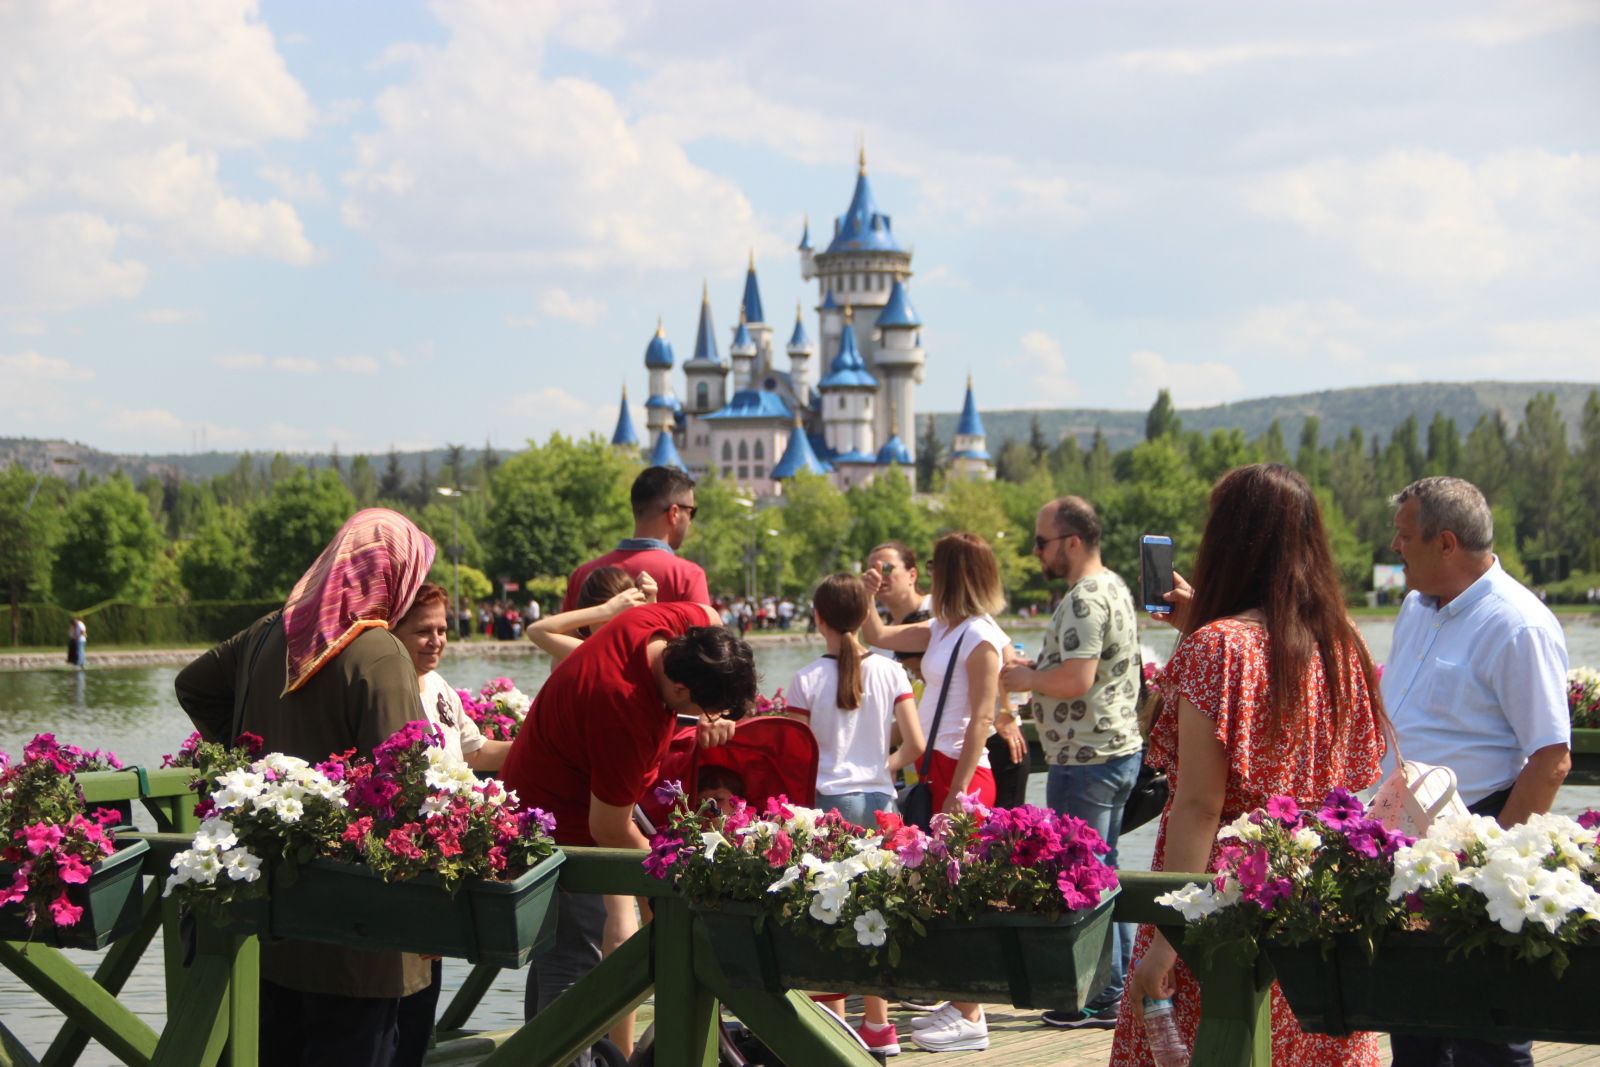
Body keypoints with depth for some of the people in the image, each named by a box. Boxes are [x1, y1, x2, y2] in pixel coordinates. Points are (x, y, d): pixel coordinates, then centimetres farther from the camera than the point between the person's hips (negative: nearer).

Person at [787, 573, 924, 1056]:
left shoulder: (807, 679, -7)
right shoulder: (890, 672, 0)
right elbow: (915, 745, -2)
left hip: (830, 799, -3)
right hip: (879, 799, 3)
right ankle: (877, 1025, 16)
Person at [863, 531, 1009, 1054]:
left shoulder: (979, 636, -14)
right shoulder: (943, 630, 12)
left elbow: (981, 718, -18)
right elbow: (879, 637, 25)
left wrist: (958, 792, -21)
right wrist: (866, 595, 10)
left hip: (964, 772, -9)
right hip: (937, 766, 9)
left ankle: (970, 1020, -2)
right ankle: (962, 1003, 22)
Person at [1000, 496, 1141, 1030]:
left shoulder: (1084, 599, -20)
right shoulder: (1114, 586, 13)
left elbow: (1076, 679, -29)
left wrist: (1025, 679, -12)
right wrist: (1038, 667, 12)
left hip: (1085, 760, -11)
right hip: (1120, 748, 11)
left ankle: (1101, 1000, 2)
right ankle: (1121, 985, 23)